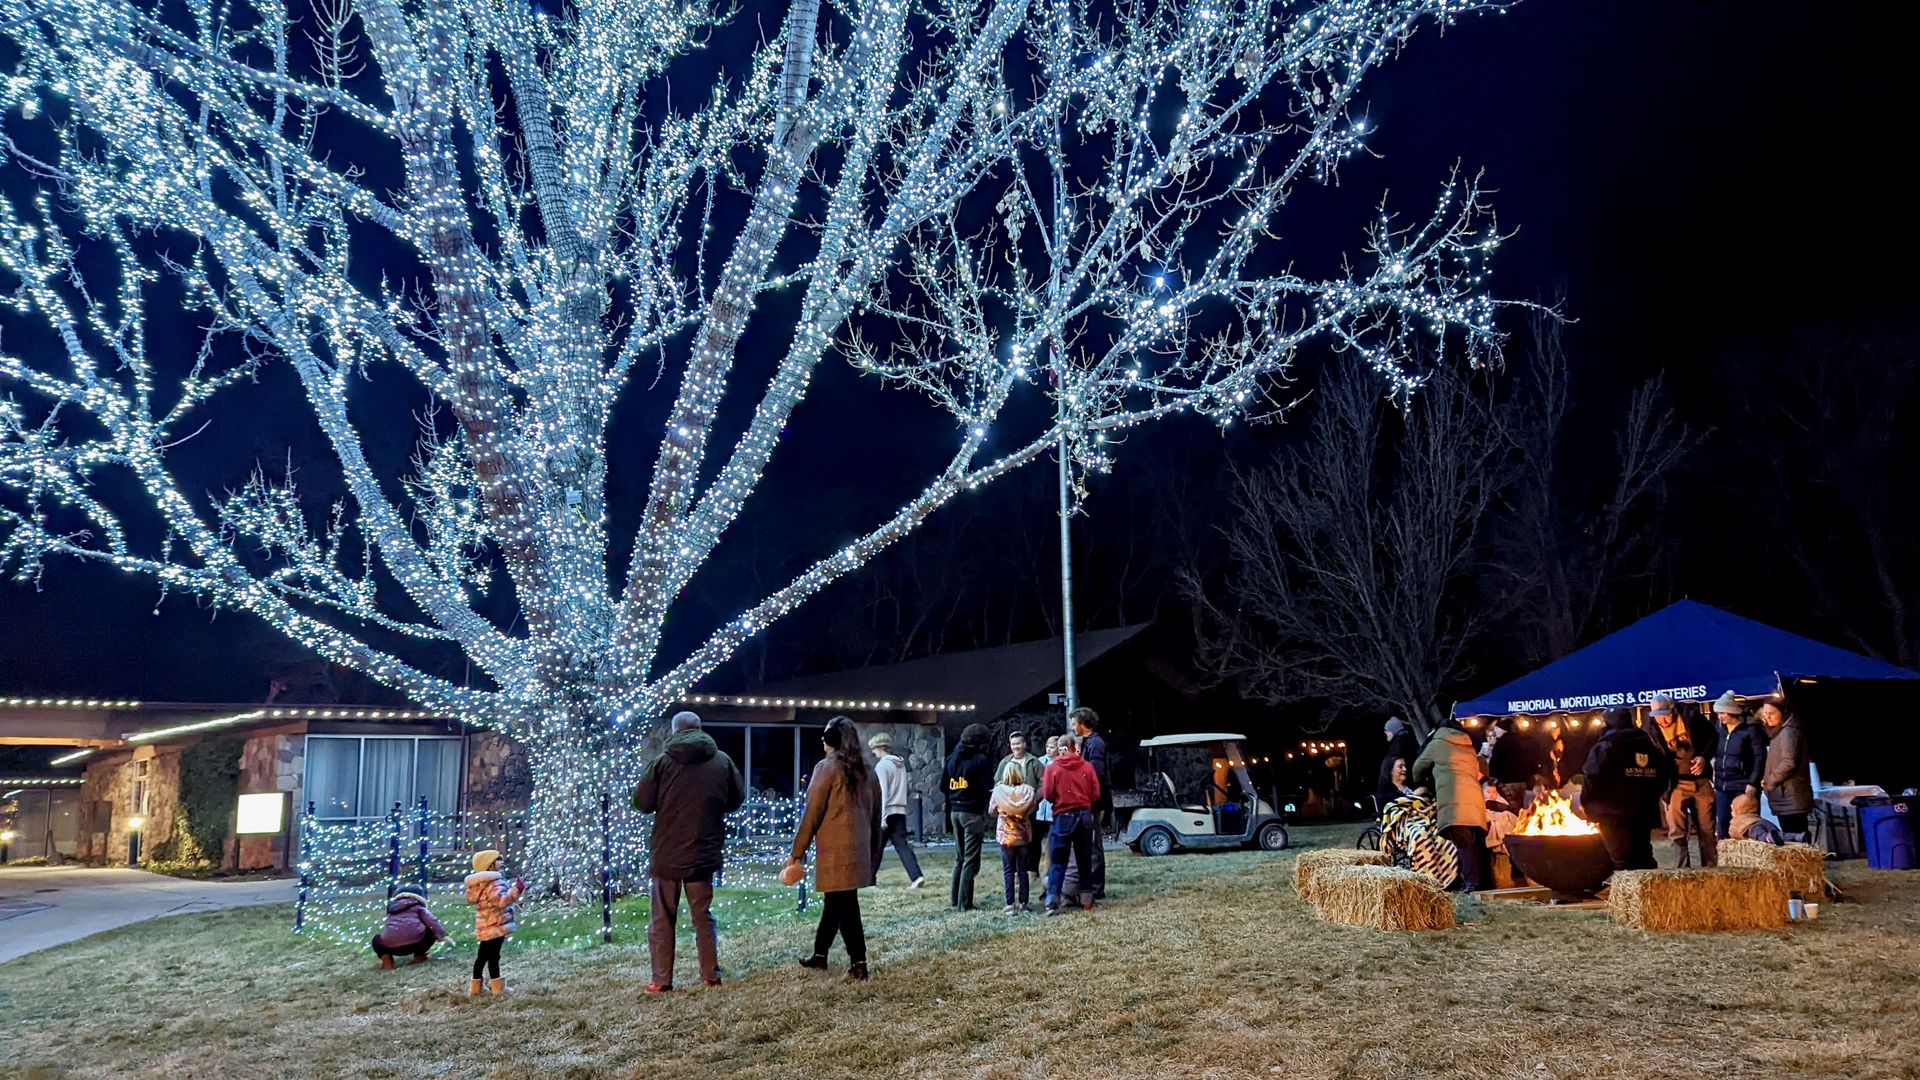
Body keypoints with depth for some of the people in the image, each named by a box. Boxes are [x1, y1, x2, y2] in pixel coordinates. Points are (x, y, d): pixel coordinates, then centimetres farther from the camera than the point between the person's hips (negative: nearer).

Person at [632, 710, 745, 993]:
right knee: (703, 915, 14)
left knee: (662, 919, 7)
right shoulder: (722, 761, -3)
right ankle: (711, 974, 15)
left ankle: (661, 980, 6)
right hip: (704, 853, 2)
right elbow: (736, 800, 6)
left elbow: (641, 803, -7)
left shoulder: (662, 762, -9)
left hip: (667, 854, -2)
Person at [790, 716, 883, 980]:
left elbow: (811, 814, -10)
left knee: (844, 906, -3)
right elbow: (875, 815, 15)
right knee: (836, 901, 17)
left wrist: (797, 852, -4)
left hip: (835, 850, -7)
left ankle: (858, 963, -4)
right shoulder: (866, 770, 12)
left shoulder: (827, 767, -9)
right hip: (859, 849, 7)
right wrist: (873, 851, 21)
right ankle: (819, 954, 28)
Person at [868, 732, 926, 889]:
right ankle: (916, 876, -15)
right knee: (902, 845, 1)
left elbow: (882, 793, -17)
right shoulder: (900, 764, 13)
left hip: (888, 812, -6)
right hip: (900, 811, 6)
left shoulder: (882, 765, -10)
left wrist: (882, 817, -19)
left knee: (876, 847, 7)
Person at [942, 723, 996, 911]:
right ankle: (964, 903, -2)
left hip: (955, 811, 7)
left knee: (959, 858, 18)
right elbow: (987, 789, -15)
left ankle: (954, 899, 20)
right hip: (973, 812, -7)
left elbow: (943, 783, 11)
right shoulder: (982, 760, -12)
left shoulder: (952, 757, 9)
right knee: (970, 860, -1)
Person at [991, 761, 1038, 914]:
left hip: (1006, 835, -1)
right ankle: (1023, 904, 13)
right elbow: (1032, 808, 1)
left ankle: (1010, 905, 1)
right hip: (1023, 835, 1)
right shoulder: (1028, 790, -11)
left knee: (1008, 871, 5)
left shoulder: (998, 791, -12)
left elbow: (992, 810, 1)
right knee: (1022, 870, 10)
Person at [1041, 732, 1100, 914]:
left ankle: (1052, 902, -8)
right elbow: (1095, 794, 0)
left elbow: (1048, 795, -6)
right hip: (1084, 816, 2)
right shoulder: (1086, 767, -2)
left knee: (1057, 862, 2)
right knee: (1084, 860, 13)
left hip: (1063, 817, -2)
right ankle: (1087, 902, 14)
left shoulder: (1052, 768, -6)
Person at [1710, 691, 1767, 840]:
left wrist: (1753, 783, -13)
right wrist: (1715, 780, 11)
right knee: (1722, 824, 3)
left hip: (1743, 786, -6)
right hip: (1722, 786, 6)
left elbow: (1760, 758, -8)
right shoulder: (1721, 731, 13)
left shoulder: (1751, 730, -5)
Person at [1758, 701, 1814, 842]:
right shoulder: (1779, 731, 17)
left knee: (1793, 840, -11)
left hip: (1790, 799, -10)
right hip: (1787, 798, 10)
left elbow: (1788, 763, -24)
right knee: (1795, 839, 11)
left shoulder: (1788, 732, -14)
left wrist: (1769, 782, -11)